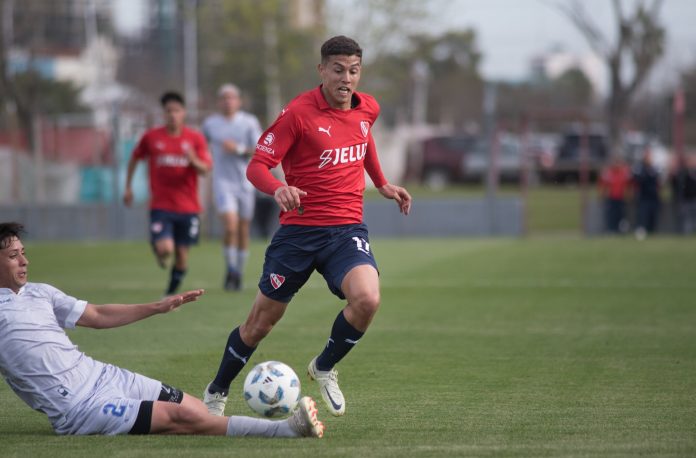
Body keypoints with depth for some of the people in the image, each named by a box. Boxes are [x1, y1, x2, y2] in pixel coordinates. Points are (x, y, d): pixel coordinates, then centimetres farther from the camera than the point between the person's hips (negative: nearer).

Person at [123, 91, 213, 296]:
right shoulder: (151, 137, 0)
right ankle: (159, 252, 18)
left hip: (188, 207, 1)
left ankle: (172, 291, 26)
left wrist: (194, 160, -27)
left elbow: (205, 169, -5)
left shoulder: (195, 138, 0)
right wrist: (128, 187, 16)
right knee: (165, 249, -20)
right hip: (161, 207, -1)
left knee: (182, 253, 4)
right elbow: (134, 159, 17)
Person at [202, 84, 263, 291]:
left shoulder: (250, 122, 0)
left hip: (245, 182, 1)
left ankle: (239, 273, 22)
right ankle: (230, 269, -4)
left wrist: (239, 149, -18)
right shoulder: (210, 123, 5)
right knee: (231, 226, -20)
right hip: (223, 181, -1)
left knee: (243, 230, 7)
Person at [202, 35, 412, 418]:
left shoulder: (367, 109, 4)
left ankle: (324, 368, 3)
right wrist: (278, 189, -32)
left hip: (347, 231, 3)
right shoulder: (298, 113, -12)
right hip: (299, 230, -3)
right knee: (261, 321, 6)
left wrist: (382, 184, 29)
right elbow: (257, 166, -13)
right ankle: (216, 393, 30)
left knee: (367, 300, -25)